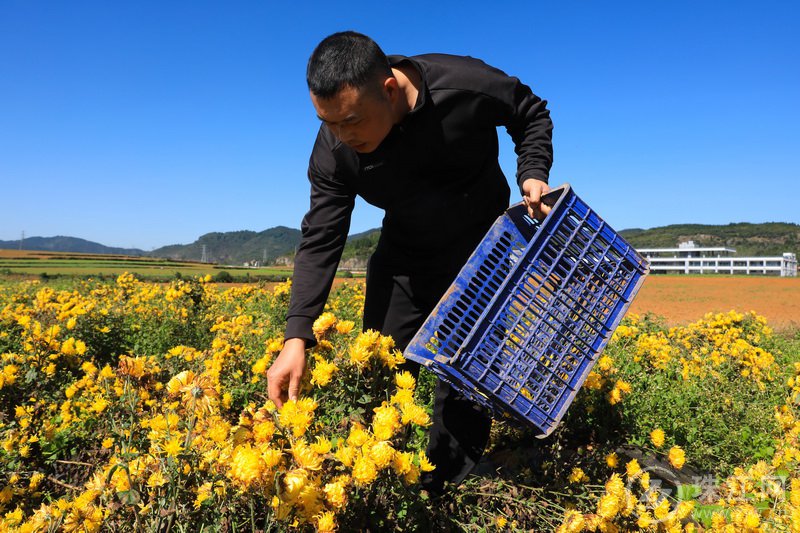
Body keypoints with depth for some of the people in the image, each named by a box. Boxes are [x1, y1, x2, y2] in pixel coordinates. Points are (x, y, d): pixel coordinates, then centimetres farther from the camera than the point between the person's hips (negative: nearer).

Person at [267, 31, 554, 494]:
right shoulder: (334, 151, -20)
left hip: (480, 247, -2)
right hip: (405, 256, 3)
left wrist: (533, 174, -23)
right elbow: (320, 242, -19)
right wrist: (297, 337, -29)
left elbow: (532, 114, -5)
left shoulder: (465, 86, -27)